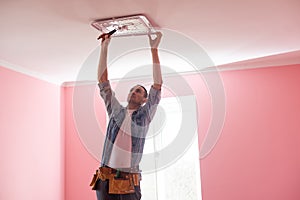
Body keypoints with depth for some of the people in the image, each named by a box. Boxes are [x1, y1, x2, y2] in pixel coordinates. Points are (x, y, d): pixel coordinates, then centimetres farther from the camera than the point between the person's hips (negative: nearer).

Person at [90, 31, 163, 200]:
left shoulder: (145, 116, 7)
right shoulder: (116, 111, 13)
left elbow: (158, 85, 0)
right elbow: (103, 81, 10)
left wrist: (154, 49, -2)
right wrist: (104, 48, 6)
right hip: (105, 181, 2)